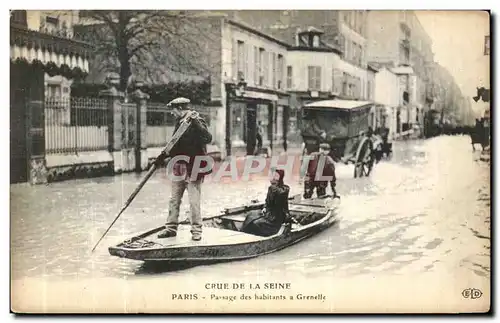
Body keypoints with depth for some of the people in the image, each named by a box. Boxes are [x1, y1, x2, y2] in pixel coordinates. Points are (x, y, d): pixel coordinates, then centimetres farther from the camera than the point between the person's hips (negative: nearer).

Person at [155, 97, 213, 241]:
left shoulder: (197, 122, -9)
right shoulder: (179, 122, 13)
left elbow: (208, 138, -25)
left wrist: (196, 124, -32)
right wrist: (165, 155, 8)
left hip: (193, 168, -8)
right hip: (178, 168, 8)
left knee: (194, 201, -3)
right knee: (174, 200, 12)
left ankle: (196, 230, 7)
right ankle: (171, 228, 21)